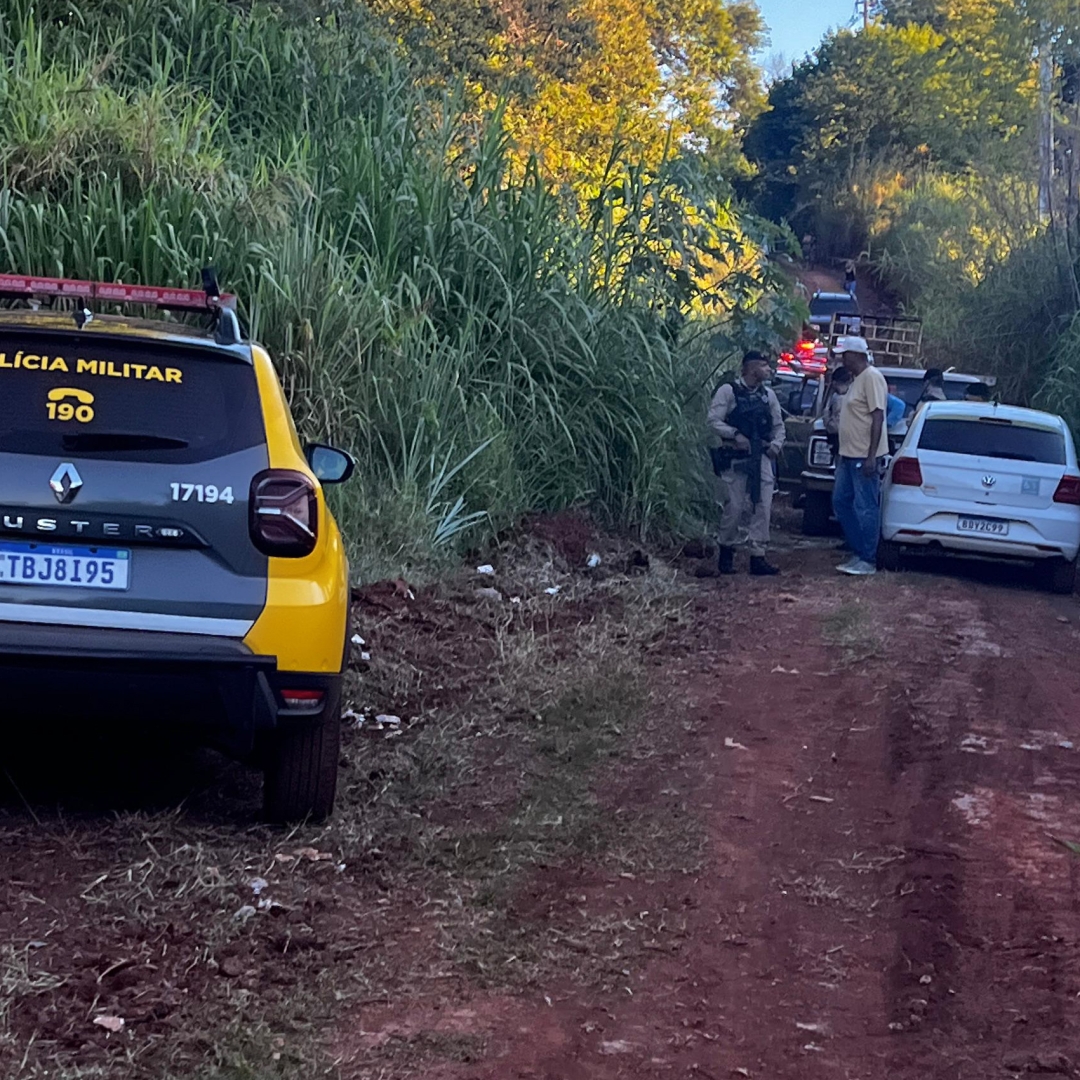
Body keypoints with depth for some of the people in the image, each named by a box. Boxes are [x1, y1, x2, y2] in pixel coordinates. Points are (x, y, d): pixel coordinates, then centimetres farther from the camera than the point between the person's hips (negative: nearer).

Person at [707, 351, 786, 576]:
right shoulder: (728, 391, -4)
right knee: (734, 507, -4)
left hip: (761, 457, 5)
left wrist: (776, 444, 2)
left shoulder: (768, 394, 13)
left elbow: (778, 424, 20)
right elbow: (714, 421, -8)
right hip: (735, 458, -5)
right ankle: (726, 553, 15)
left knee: (763, 508, -2)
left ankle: (758, 557, 3)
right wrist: (735, 435, -20)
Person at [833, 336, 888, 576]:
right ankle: (859, 552, 19)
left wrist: (871, 456, -24)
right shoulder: (857, 379, 17)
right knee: (841, 502, 13)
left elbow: (877, 417, -19)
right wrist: (842, 454, 24)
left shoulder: (871, 378, -14)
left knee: (866, 508, -5)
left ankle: (868, 560, -1)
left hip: (864, 456, -11)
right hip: (849, 455, 11)